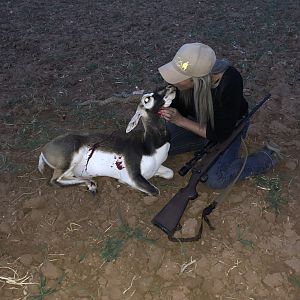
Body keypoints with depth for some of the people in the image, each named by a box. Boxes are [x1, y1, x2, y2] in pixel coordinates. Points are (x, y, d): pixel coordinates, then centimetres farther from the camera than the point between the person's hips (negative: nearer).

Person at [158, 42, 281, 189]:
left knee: (216, 180, -22)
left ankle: (266, 157, 0)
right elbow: (180, 109, -7)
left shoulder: (229, 84, -39)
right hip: (198, 119, 5)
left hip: (229, 125, -5)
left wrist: (180, 121, -32)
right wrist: (166, 109, -31)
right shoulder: (185, 72, -26)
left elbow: (221, 134, -29)